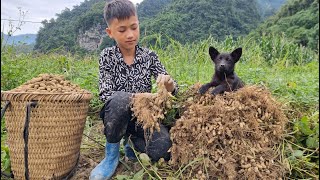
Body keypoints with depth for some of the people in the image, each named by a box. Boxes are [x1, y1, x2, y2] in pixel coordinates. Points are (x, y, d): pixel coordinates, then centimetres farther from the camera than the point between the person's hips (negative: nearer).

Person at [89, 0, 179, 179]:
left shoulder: (149, 56, -4)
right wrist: (135, 97, -31)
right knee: (120, 99, -36)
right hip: (118, 116, -1)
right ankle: (112, 151, -10)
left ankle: (133, 143, 9)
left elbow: (172, 91, -3)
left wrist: (169, 83, -27)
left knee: (162, 150, -26)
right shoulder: (107, 56, -7)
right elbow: (105, 94, -16)